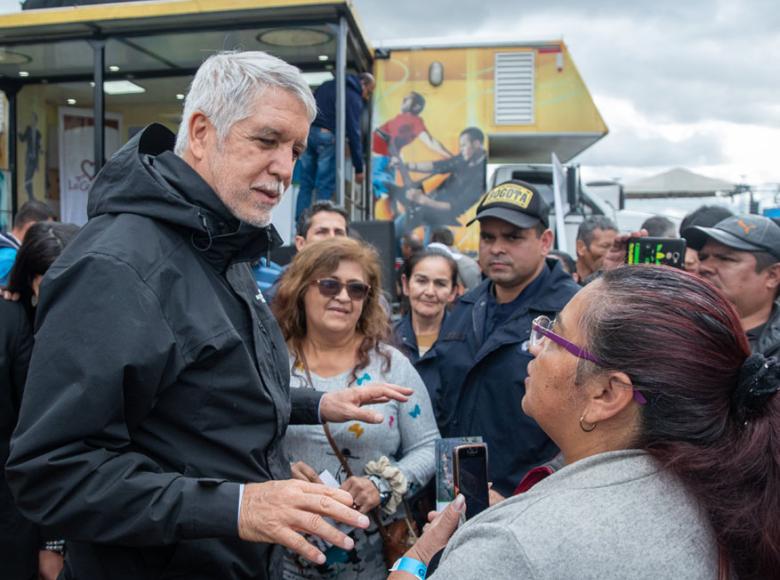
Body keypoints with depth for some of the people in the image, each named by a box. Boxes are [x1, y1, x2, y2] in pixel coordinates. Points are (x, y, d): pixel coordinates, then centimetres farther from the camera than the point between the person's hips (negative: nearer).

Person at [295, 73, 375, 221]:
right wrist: (358, 168, -5)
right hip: (326, 136, -7)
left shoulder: (328, 85, 23)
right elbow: (353, 133, -6)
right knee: (325, 187, -1)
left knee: (306, 184, 9)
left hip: (307, 131, 7)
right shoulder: (354, 98, -1)